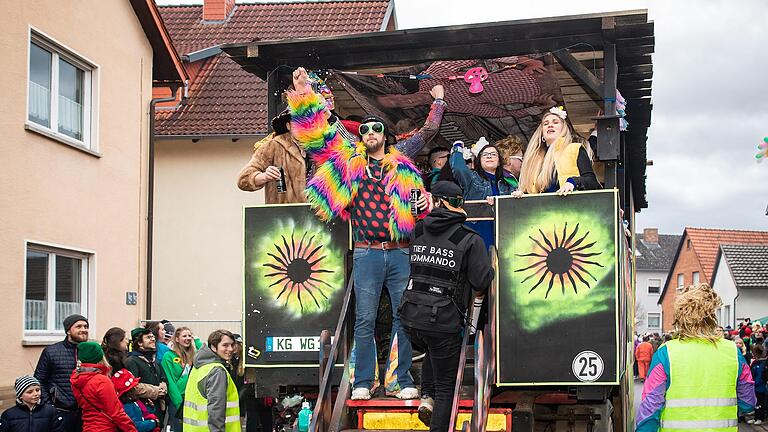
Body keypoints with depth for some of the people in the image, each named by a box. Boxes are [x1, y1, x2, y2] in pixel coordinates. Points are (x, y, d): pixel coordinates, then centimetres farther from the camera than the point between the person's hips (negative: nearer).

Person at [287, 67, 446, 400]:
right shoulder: (349, 162, 9)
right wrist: (305, 98, -3)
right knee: (365, 320, 1)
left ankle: (403, 381, 9)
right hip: (366, 253, -1)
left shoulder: (400, 160, 12)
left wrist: (438, 102, 13)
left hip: (399, 252, 1)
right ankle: (363, 382, 6)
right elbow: (319, 135, 4)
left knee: (404, 317, 2)